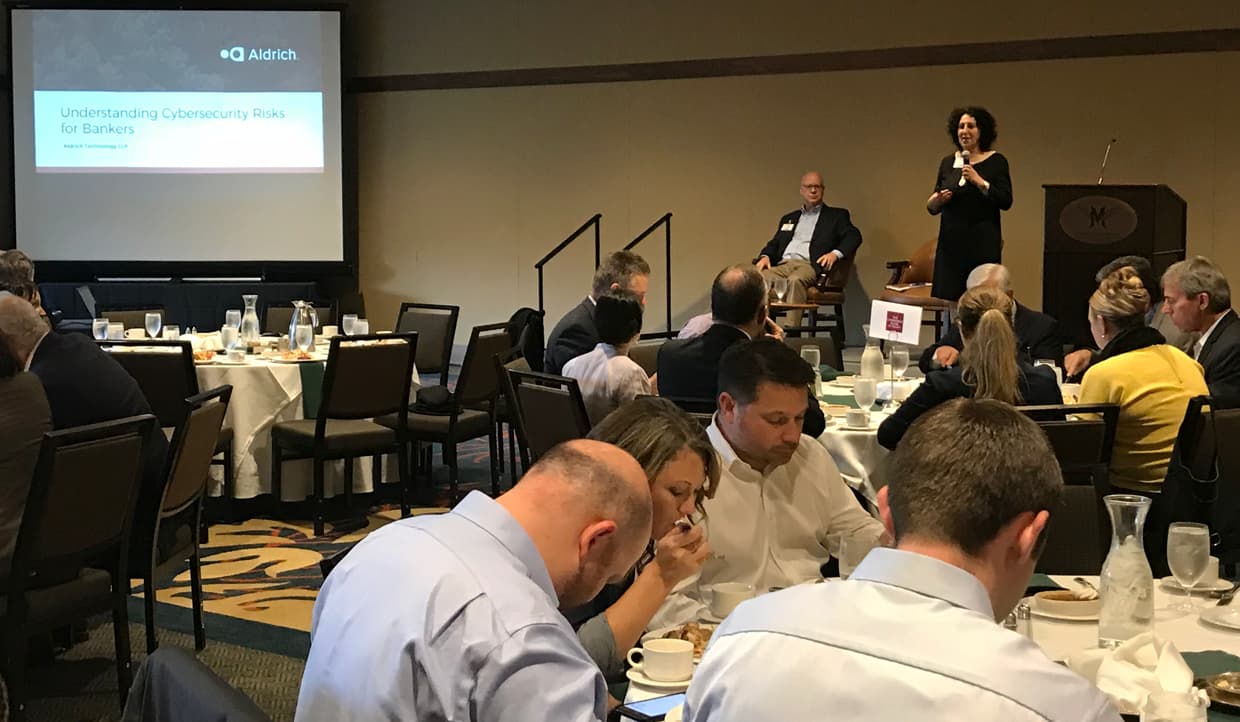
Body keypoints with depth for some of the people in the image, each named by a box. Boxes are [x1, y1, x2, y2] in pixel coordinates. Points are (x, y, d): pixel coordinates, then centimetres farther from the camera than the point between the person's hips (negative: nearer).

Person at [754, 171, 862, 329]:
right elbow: (774, 244, 29)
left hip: (810, 266, -4)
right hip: (783, 265, 4)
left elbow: (854, 236, 3)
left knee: (795, 280, -40)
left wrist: (836, 253, -17)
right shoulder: (788, 218, 32)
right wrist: (765, 256, 4)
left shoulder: (836, 215, 18)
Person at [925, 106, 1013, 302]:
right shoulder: (948, 163, 11)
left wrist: (979, 181, -16)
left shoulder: (996, 161, 1)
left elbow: (1006, 202, -8)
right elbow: (932, 208, 14)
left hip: (983, 243, -4)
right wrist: (936, 200, -8)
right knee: (946, 299, -1)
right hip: (950, 242, 4)